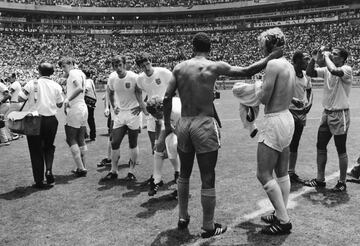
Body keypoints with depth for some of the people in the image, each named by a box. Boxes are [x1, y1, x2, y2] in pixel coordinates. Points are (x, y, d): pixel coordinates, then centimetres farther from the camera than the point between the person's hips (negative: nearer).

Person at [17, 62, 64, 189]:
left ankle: (39, 181, 11)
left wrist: (30, 97, 10)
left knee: (36, 150, 8)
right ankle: (49, 170, 1)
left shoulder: (32, 84, -8)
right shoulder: (56, 86, 0)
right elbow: (60, 104, 4)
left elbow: (20, 99, -7)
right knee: (48, 147, 21)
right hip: (51, 120, 2)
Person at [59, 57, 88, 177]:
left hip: (75, 109, -9)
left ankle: (80, 168, -8)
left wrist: (68, 99, -28)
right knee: (81, 140, 13)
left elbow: (79, 88, -24)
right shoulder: (81, 73, 21)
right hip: (83, 108, 9)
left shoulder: (73, 72, -7)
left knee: (71, 139, -4)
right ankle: (83, 167, 17)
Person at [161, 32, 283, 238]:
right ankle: (208, 227, 16)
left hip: (184, 124, 5)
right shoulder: (215, 67, -5)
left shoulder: (179, 68, 5)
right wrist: (271, 58, 10)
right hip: (205, 125, -4)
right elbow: (247, 71, -2)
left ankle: (183, 218, 32)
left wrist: (167, 124, 12)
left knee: (184, 174, 21)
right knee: (208, 179, 5)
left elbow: (167, 98, 2)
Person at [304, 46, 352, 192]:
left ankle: (342, 182, 18)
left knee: (341, 151, 4)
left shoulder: (347, 69, -13)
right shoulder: (326, 70, 7)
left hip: (340, 115, -7)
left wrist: (326, 56, -18)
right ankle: (320, 179, 22)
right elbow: (309, 73, 6)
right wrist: (314, 59, -6)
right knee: (320, 147, 10)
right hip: (326, 113, 7)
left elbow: (334, 70, -33)